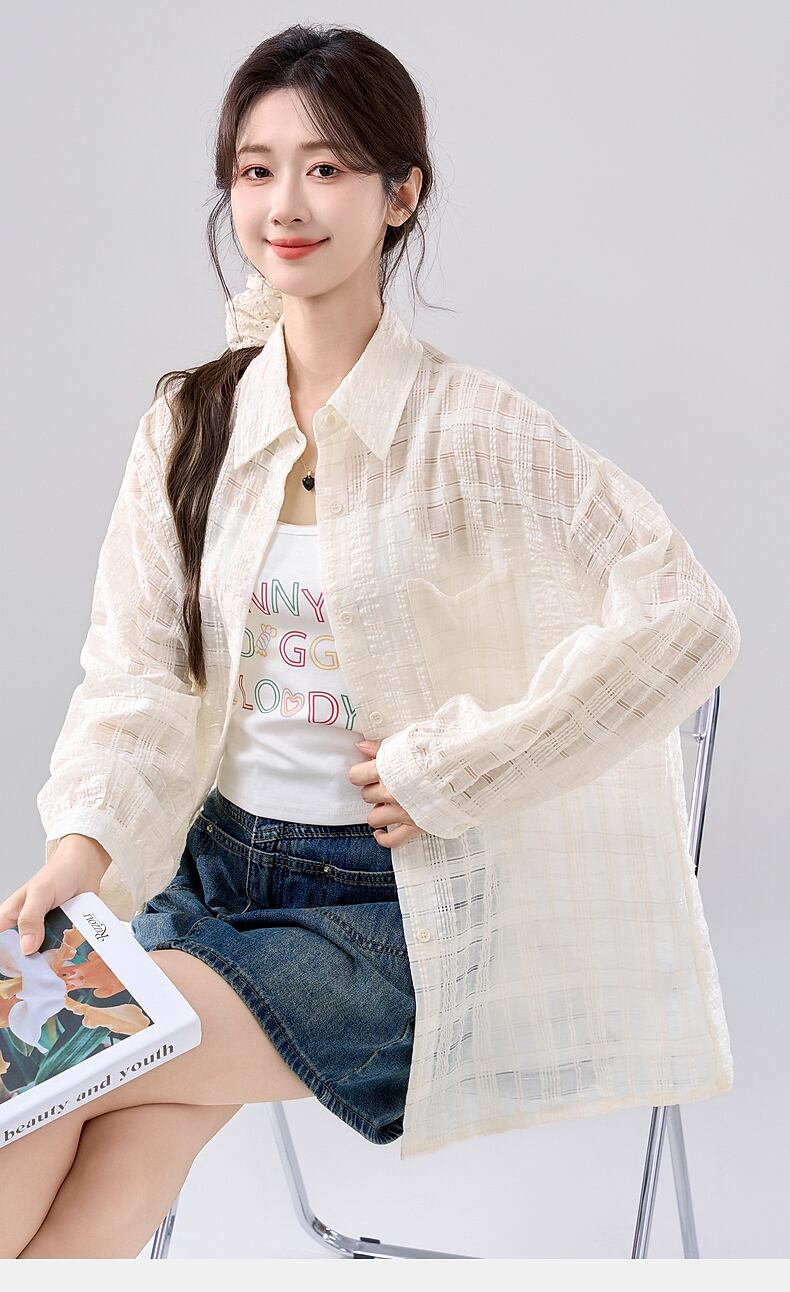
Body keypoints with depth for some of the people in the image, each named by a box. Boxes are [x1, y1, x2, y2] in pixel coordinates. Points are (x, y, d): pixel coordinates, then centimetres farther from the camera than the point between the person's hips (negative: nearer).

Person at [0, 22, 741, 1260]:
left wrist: (442, 768, -16)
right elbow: (136, 666, 2)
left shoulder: (469, 431, -11)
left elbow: (686, 621, -18)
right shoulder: (192, 421, 6)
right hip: (213, 866, 4)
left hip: (395, 904, -4)